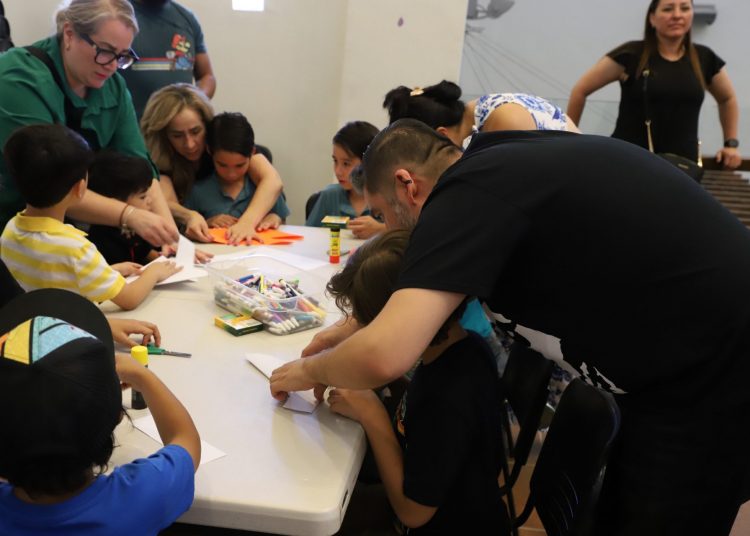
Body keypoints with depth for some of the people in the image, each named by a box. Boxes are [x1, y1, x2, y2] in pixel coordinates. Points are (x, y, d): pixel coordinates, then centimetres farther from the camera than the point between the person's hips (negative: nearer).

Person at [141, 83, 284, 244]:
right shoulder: (159, 158, -10)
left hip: (237, 242, -1)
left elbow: (272, 181, -26)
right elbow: (167, 203, -22)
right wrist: (190, 217, -44)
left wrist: (247, 222, -42)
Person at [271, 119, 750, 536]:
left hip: (709, 388, -9)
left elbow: (383, 356, -29)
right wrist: (354, 328, 16)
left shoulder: (470, 192, -20)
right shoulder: (509, 162, 9)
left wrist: (311, 370, -7)